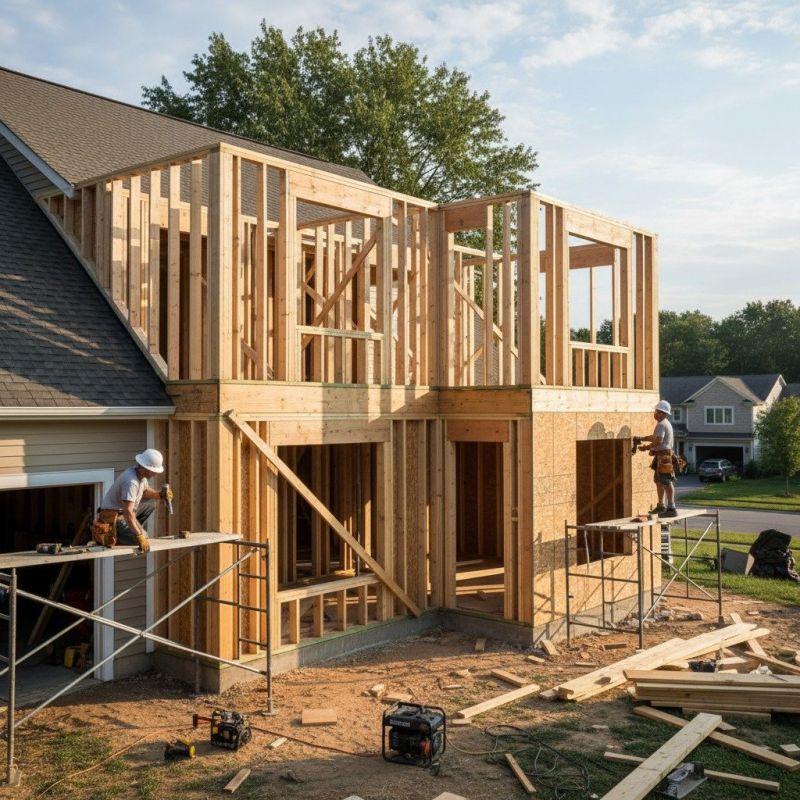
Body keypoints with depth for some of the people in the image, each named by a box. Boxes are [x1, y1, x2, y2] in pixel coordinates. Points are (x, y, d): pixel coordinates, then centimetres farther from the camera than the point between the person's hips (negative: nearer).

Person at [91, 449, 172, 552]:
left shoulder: (141, 474, 0)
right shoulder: (131, 482, -29)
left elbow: (146, 491, 21)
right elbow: (128, 512, -34)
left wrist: (160, 495, 0)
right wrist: (140, 537, -33)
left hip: (122, 513, 10)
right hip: (113, 518, -10)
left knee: (150, 504, 13)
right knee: (143, 537, -19)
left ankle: (129, 530, 11)